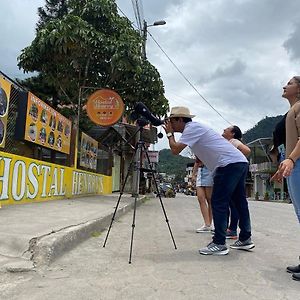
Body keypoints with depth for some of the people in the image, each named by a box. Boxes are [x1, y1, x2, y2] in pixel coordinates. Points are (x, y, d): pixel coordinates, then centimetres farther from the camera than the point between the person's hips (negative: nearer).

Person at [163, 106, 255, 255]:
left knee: (218, 203, -6)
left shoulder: (192, 127, -7)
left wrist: (169, 133, -1)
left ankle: (219, 244, -1)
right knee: (239, 201, 15)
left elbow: (175, 150, -16)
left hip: (230, 164, -11)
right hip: (240, 162, 11)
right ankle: (245, 239, 25)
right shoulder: (193, 128, 22)